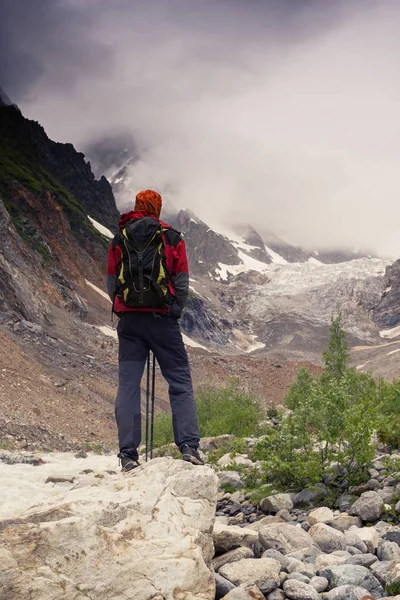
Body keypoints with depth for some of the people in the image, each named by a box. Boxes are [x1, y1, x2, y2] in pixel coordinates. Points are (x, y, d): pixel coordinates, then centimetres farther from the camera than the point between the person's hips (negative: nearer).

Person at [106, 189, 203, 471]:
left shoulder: (119, 240, 7)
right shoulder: (173, 239, 2)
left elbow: (111, 284, 9)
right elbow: (182, 284, 1)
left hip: (129, 320, 2)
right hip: (162, 318, -2)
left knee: (128, 383, 5)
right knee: (181, 381, 5)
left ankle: (128, 454, 2)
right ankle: (189, 445, -3)